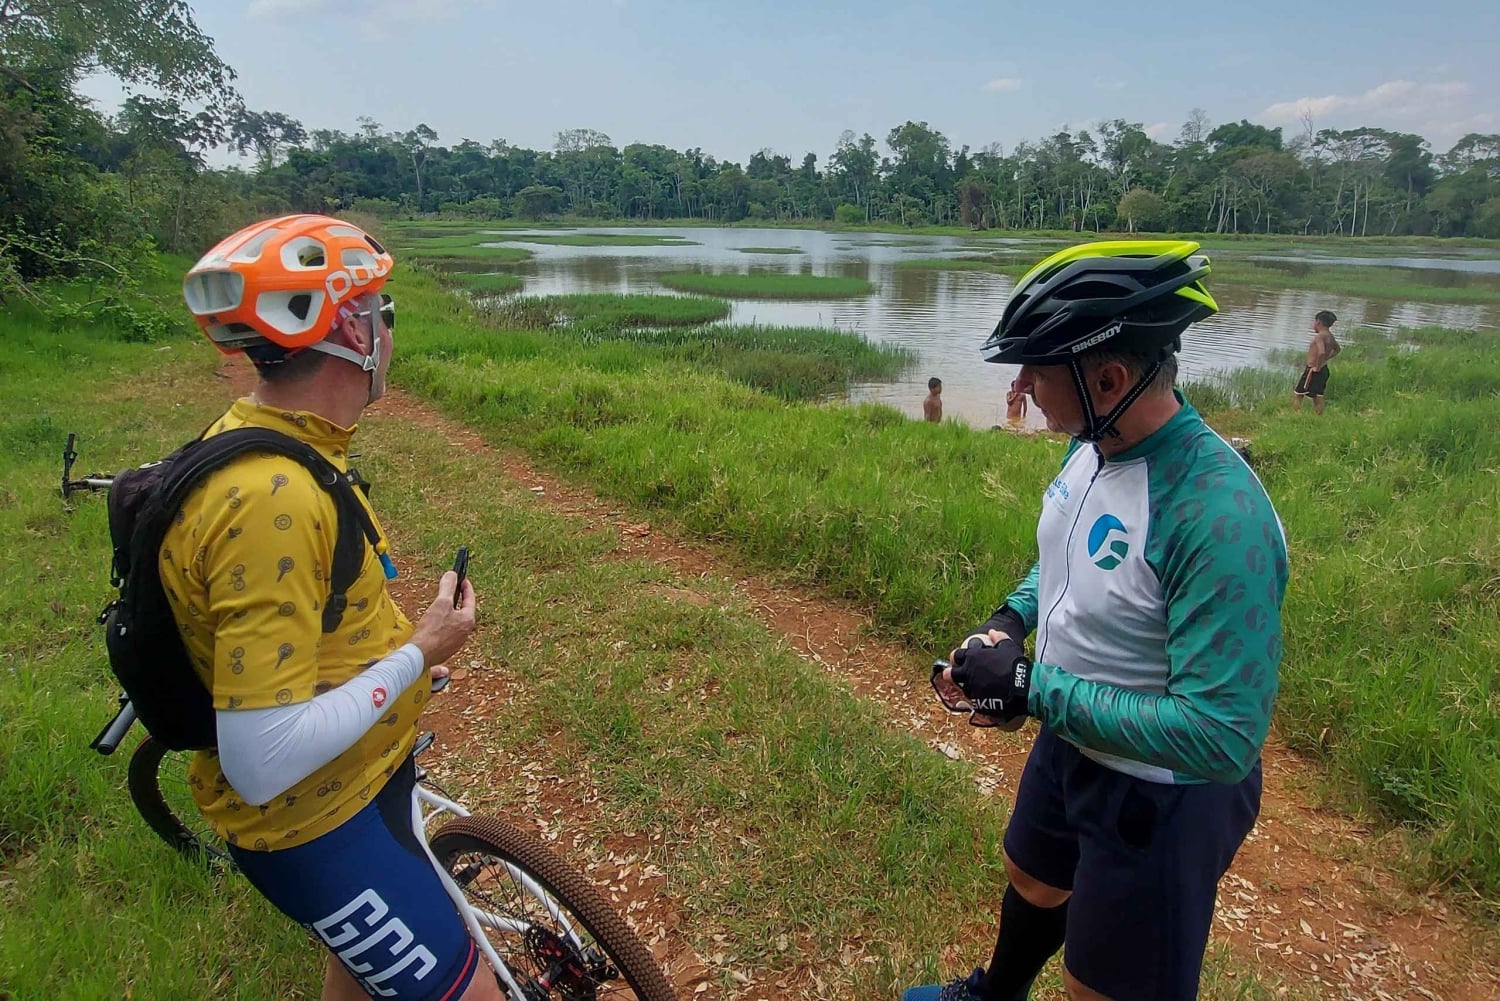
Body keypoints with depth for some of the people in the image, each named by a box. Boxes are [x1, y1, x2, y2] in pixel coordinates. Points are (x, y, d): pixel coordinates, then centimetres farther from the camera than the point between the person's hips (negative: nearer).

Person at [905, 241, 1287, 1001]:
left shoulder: (1219, 515, -36)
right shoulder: (1090, 444, -9)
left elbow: (1221, 737, -34)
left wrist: (1036, 690, -30)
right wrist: (1011, 620, -5)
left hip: (1161, 794, -8)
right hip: (1069, 743, 8)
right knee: (1033, 884, 32)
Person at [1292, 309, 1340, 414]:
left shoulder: (1319, 336, -18)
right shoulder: (1330, 336, 9)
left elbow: (1321, 352, -36)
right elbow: (1337, 349, 29)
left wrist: (1317, 367, -24)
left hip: (1313, 371, -9)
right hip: (1324, 370, 9)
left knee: (1297, 394, -2)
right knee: (1318, 398, 14)